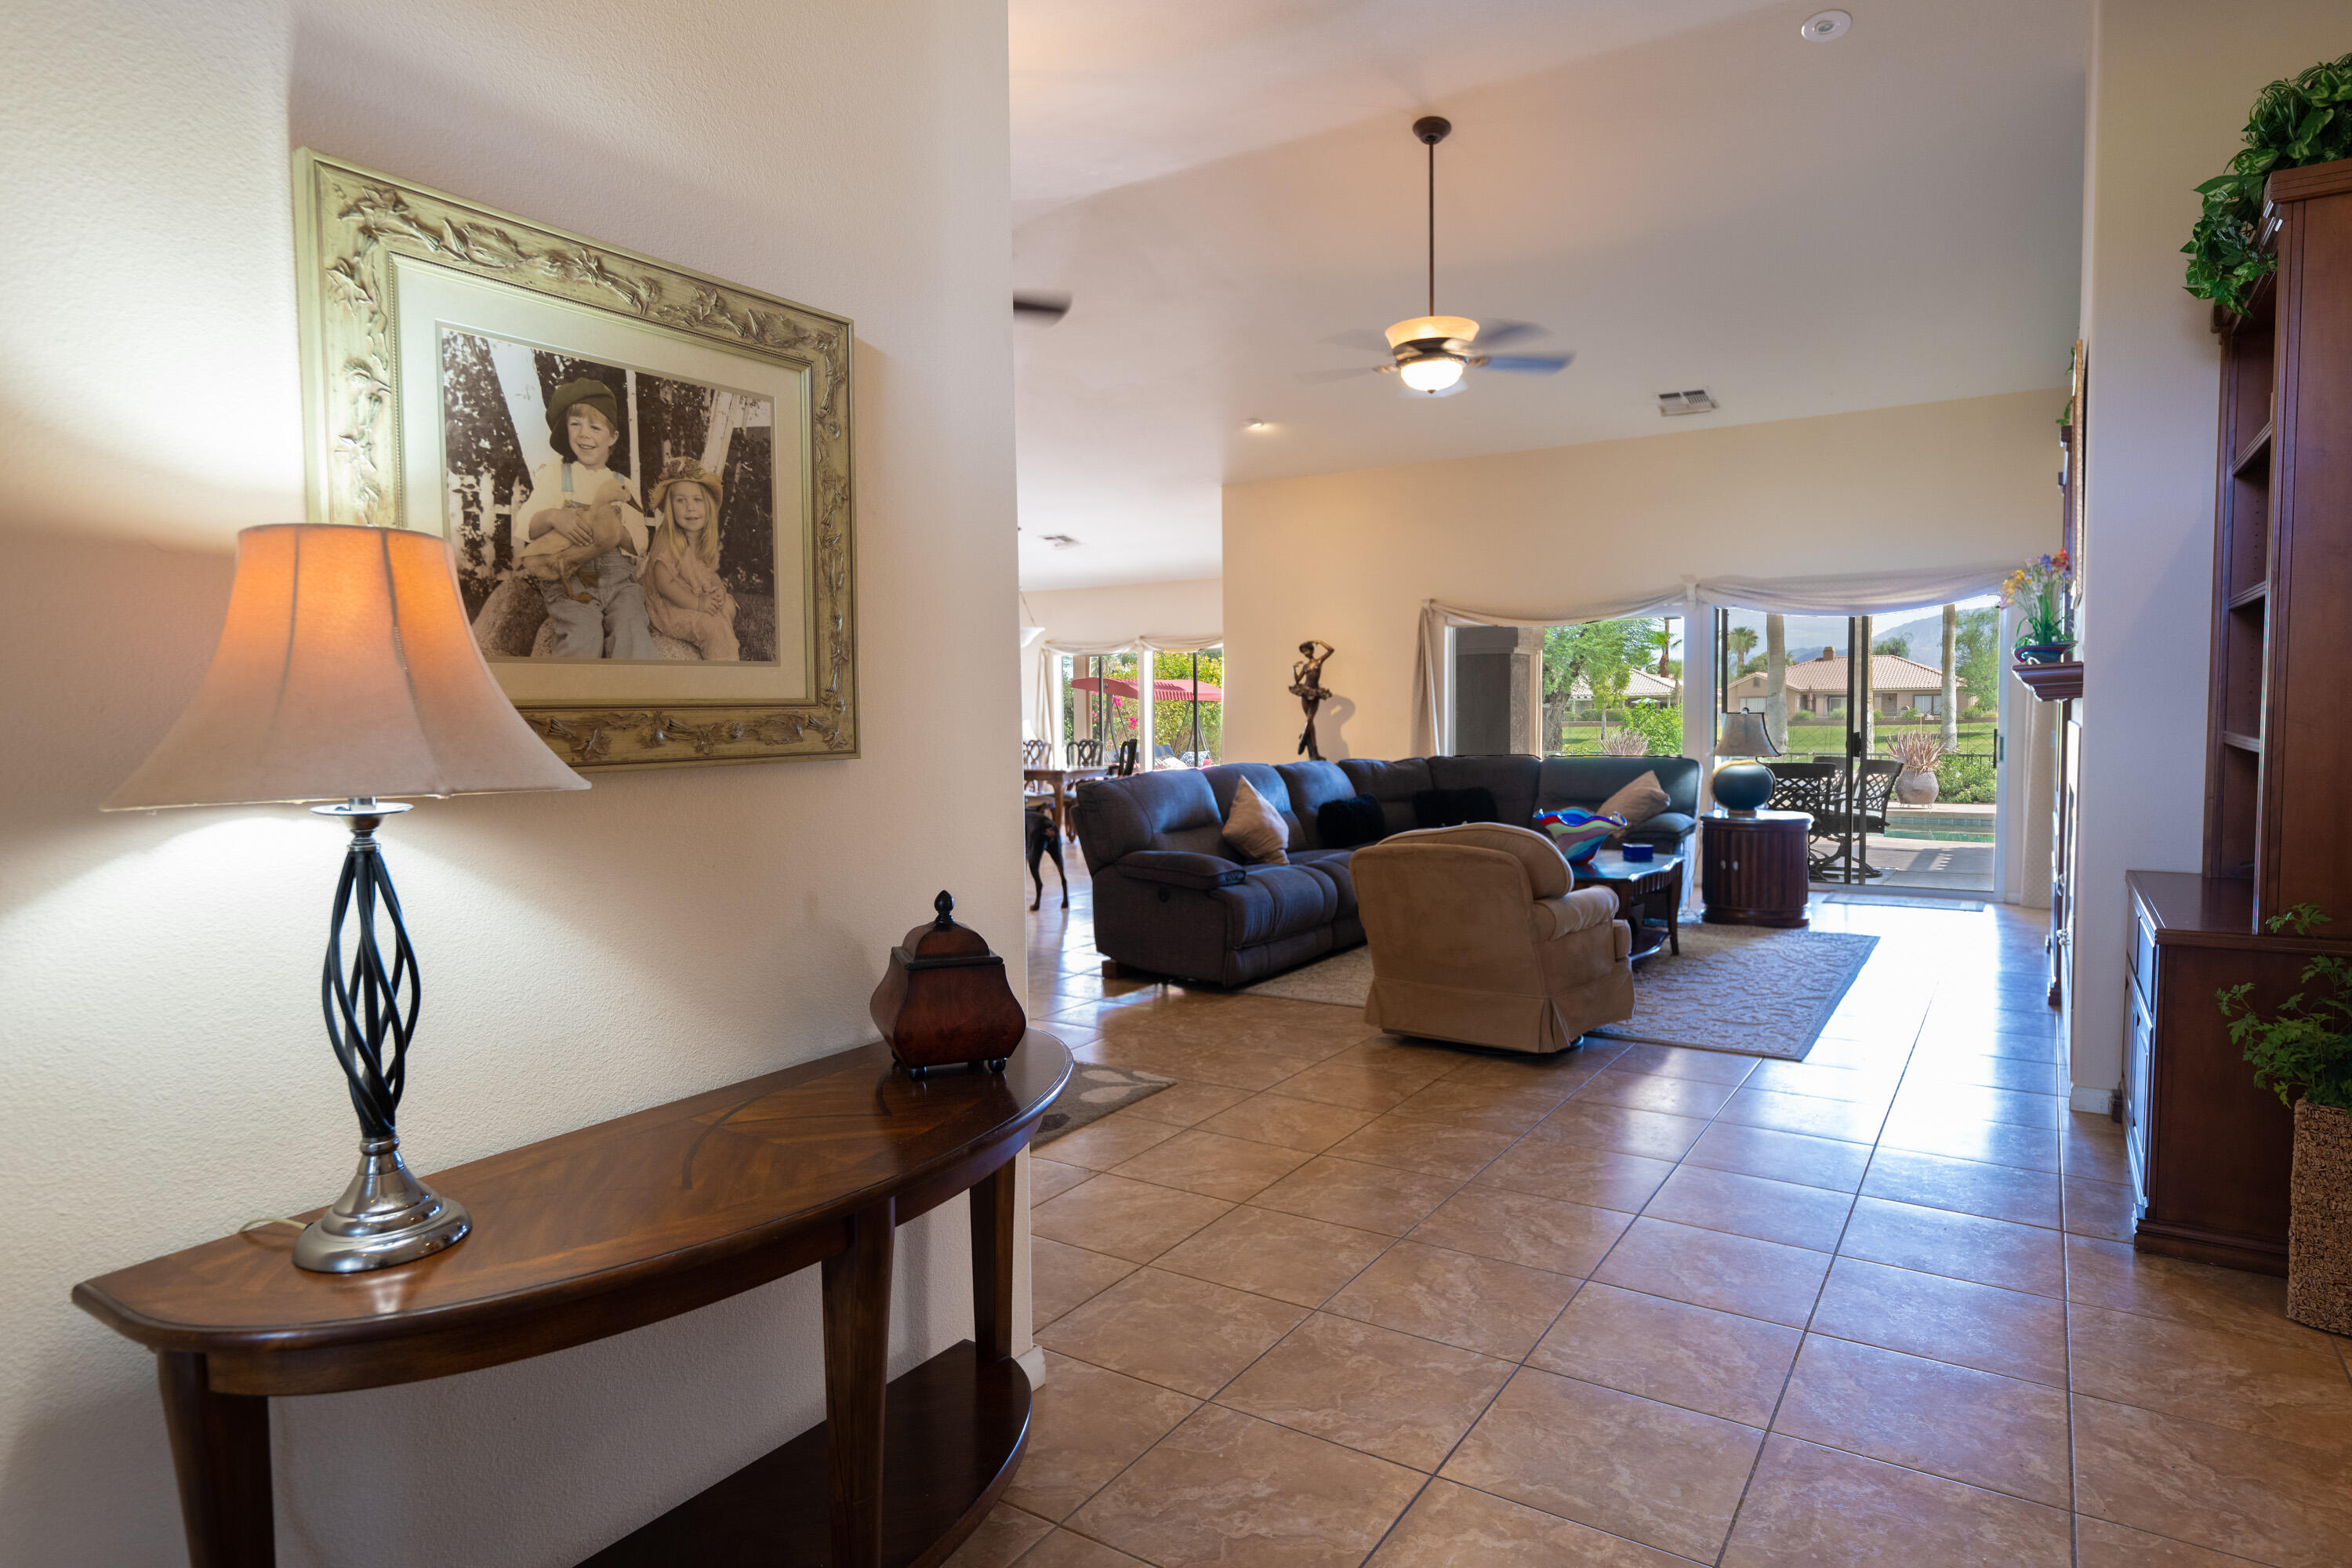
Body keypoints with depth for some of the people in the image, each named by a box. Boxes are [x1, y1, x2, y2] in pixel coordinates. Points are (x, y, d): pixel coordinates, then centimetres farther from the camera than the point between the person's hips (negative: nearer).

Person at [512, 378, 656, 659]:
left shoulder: (624, 485, 21)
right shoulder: (554, 475, 17)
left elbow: (640, 543, 9)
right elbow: (521, 526, 7)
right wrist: (552, 517, -15)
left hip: (617, 573, 1)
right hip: (568, 575, -1)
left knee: (632, 630, -30)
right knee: (584, 637, -33)